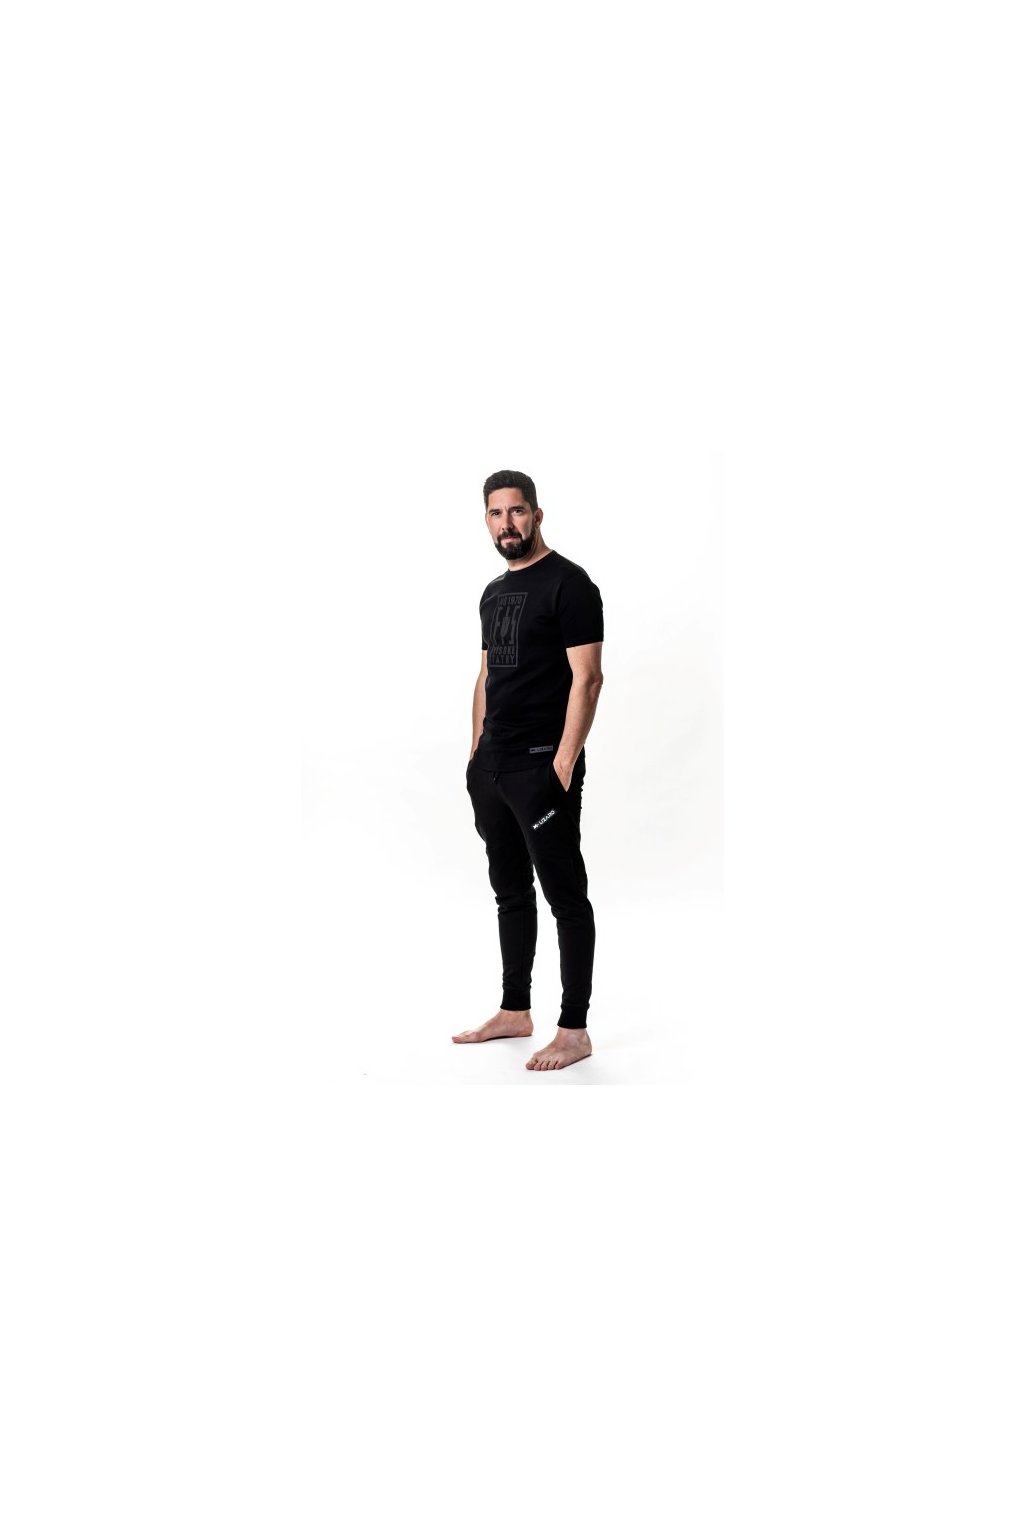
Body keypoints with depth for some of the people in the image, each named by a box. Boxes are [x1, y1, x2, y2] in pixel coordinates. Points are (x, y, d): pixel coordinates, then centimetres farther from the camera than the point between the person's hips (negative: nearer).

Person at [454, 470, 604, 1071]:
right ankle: (515, 1011, 29)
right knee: (511, 892, 16)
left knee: (566, 896, -2)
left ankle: (575, 1030, 6)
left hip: (542, 767, -9)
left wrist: (564, 763, -20)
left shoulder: (569, 583, -10)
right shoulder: (494, 592, 17)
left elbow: (586, 678, -16)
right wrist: (476, 754, 16)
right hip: (491, 768, 9)